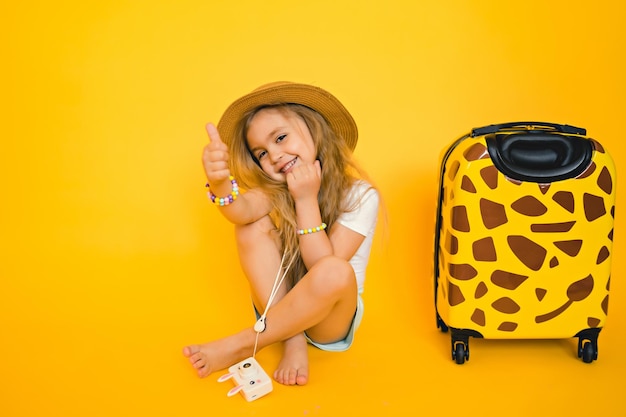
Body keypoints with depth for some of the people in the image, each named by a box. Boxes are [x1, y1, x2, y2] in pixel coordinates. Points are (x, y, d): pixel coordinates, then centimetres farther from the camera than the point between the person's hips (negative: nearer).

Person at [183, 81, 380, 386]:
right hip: (278, 308, 3)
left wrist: (306, 200, -25)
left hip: (333, 316, -3)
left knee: (334, 272, -38)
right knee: (255, 226, -20)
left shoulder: (360, 196, -14)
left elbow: (326, 270, -23)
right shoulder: (277, 189, -4)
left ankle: (241, 345, -19)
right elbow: (243, 210, -28)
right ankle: (293, 342, -18)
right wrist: (220, 183, -49)